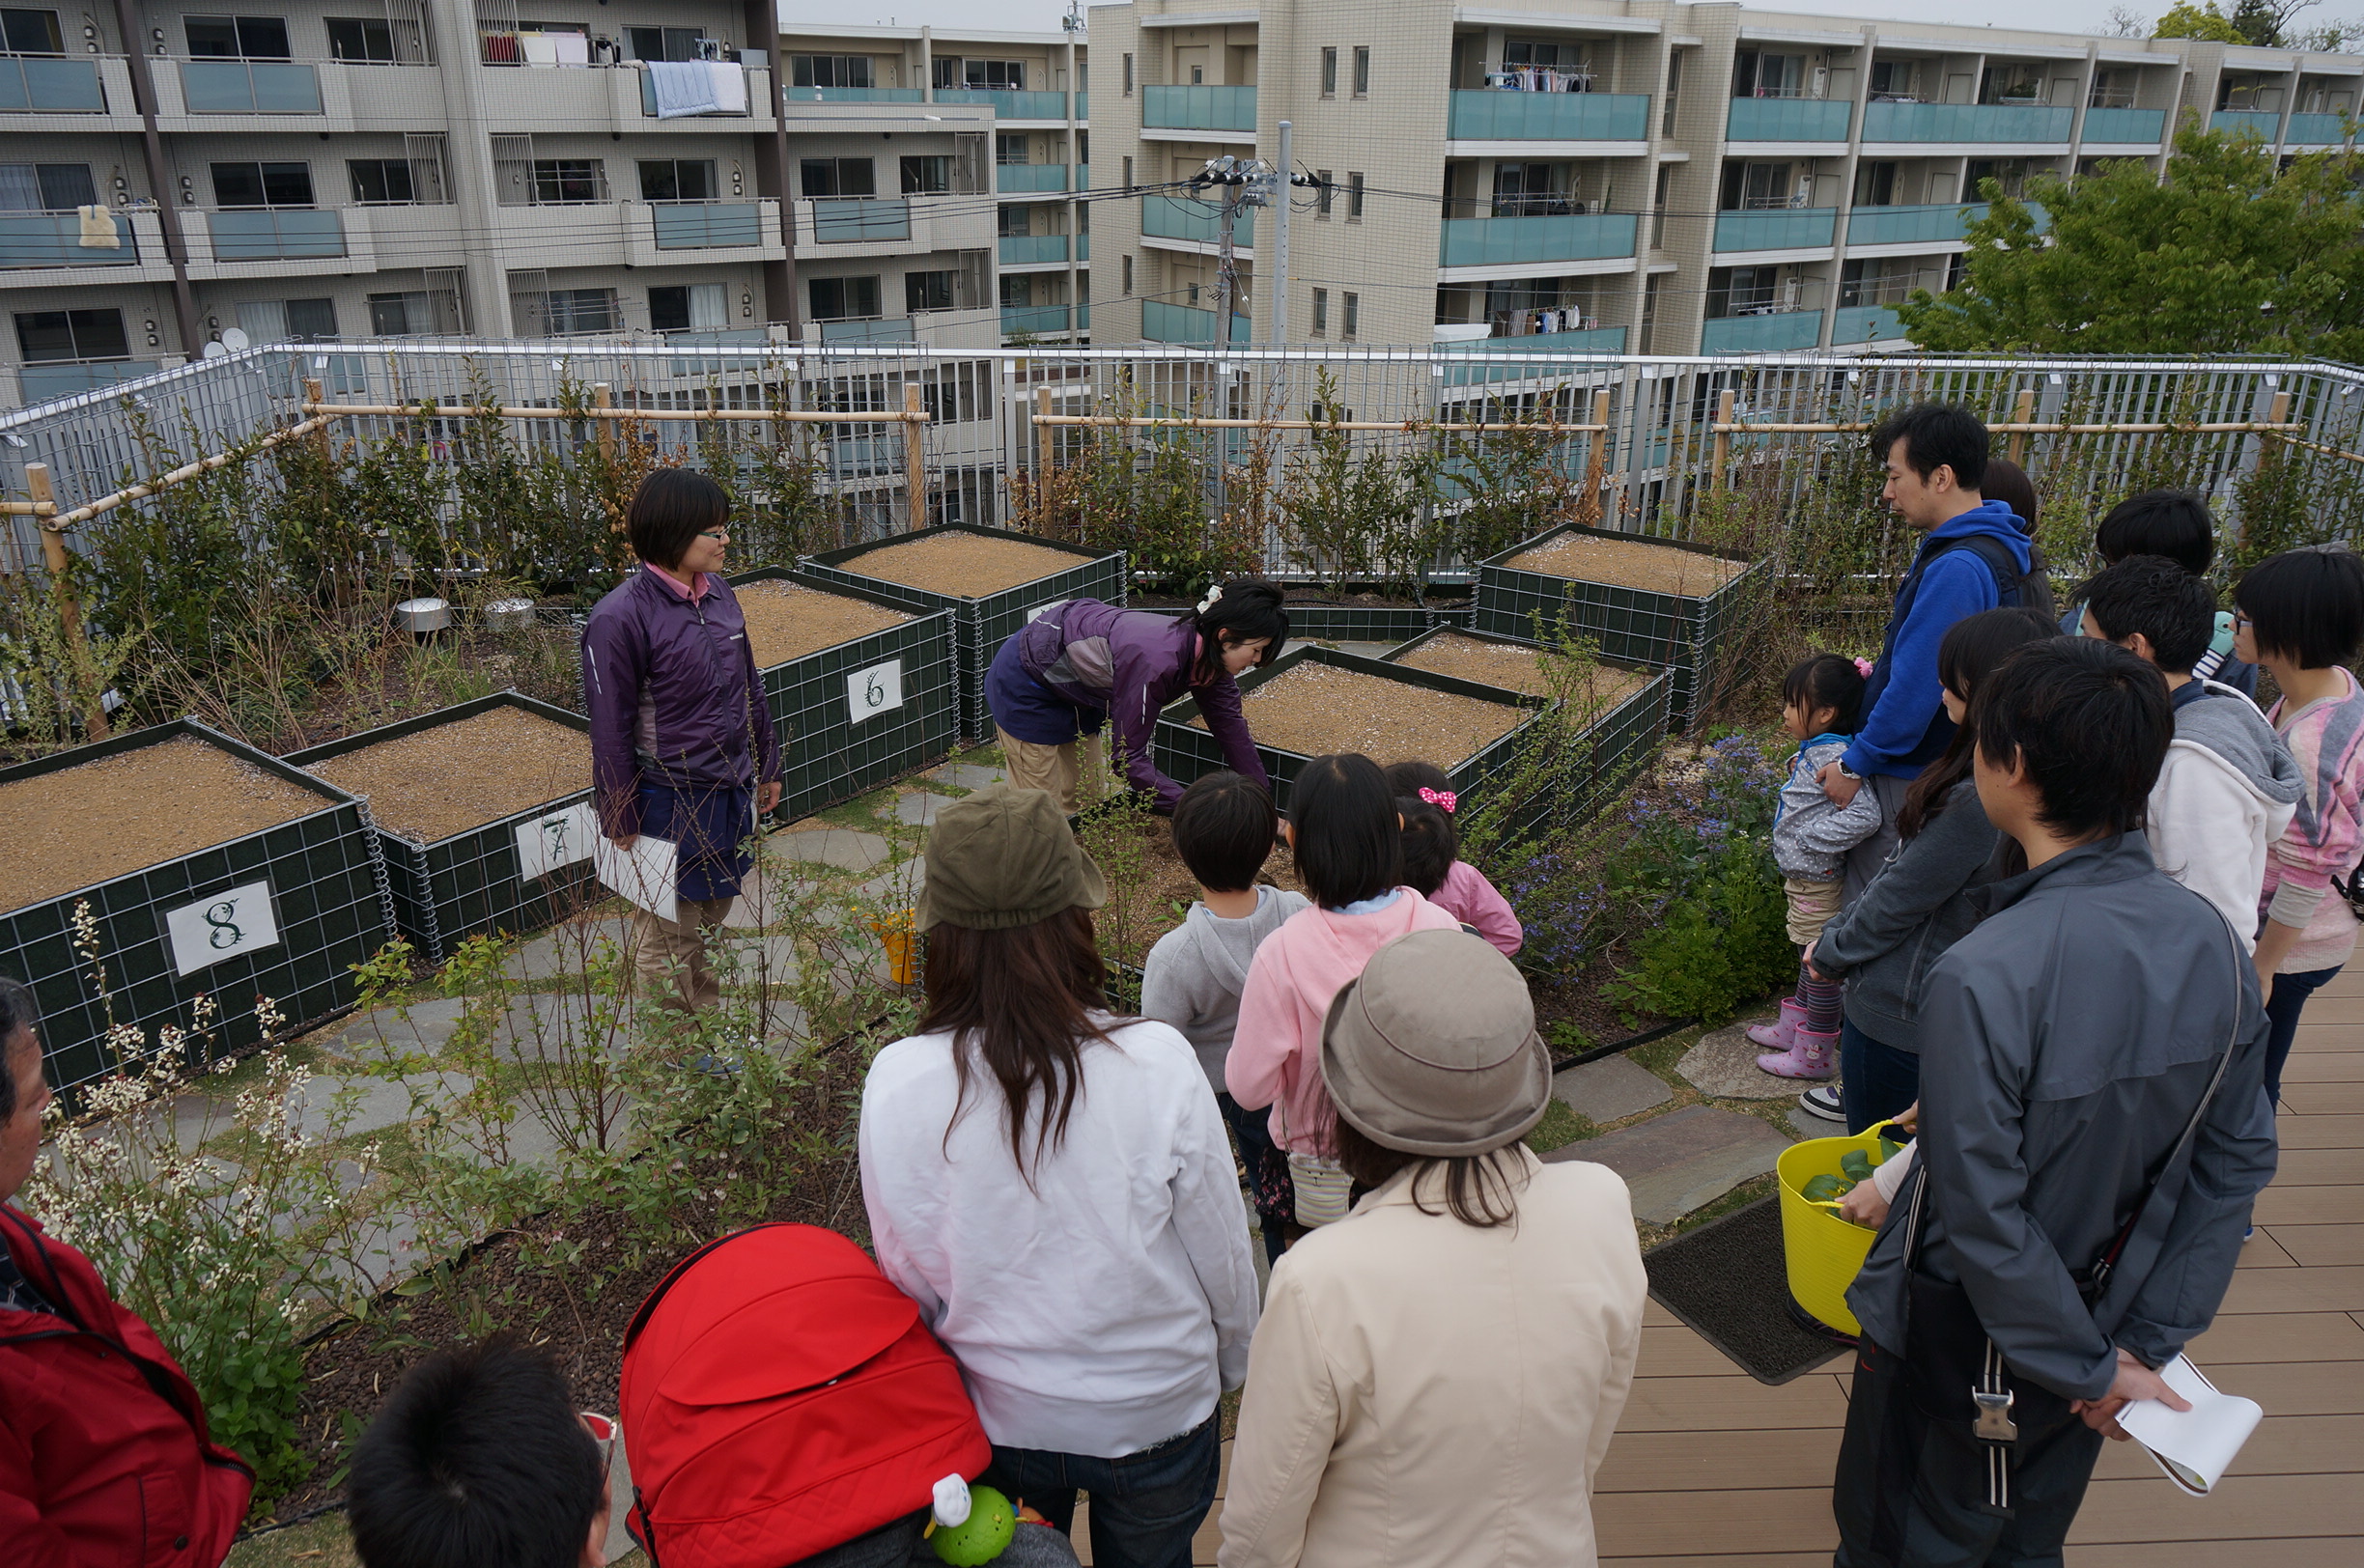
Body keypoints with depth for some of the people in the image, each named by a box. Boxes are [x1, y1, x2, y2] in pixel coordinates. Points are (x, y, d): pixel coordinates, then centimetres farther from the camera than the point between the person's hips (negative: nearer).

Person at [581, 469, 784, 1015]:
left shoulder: (718, 592, 3)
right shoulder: (620, 617, -18)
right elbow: (611, 732, -14)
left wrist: (766, 766, 18)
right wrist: (622, 826, -10)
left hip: (731, 791, 7)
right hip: (670, 805, -7)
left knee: (710, 919, 21)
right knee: (667, 942, 8)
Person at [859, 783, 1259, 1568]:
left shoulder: (896, 1084, -23)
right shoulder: (1157, 1064, -27)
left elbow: (908, 1275, -7)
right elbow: (1222, 1253, -14)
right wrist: (1231, 1363, 8)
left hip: (996, 1416, 1)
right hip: (1156, 1411, -1)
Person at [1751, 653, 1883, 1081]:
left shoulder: (1832, 756, -27)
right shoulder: (1817, 749, 3)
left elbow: (1865, 815, -37)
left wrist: (1810, 837, -29)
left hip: (1817, 885, -10)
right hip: (1802, 879, 10)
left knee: (1820, 965, 5)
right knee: (1809, 961, 24)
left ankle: (1815, 1055, 19)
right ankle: (1792, 1028, 41)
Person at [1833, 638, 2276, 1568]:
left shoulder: (1983, 977, -33)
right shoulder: (2212, 941, -12)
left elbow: (1983, 1215, -27)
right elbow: (2237, 1162, -4)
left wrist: (2094, 1371, -11)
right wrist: (2150, 1342, 1)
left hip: (1963, 1354, -6)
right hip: (2102, 1320, 6)